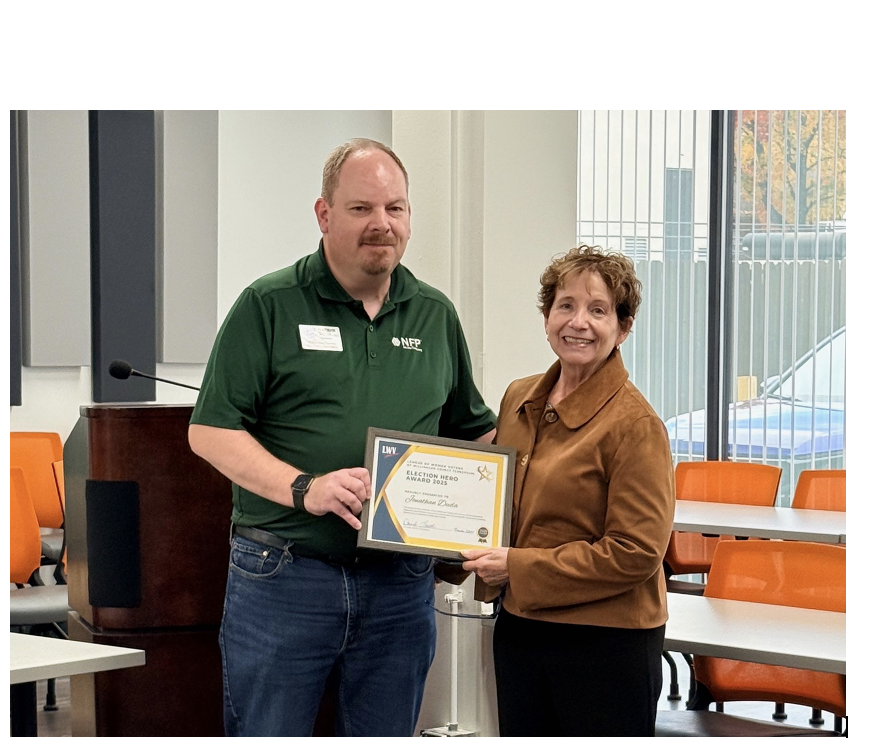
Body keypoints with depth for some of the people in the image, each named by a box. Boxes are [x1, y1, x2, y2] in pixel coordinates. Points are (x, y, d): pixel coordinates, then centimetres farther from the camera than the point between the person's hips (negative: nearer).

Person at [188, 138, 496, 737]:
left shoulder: (435, 315, 12)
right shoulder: (270, 306, -2)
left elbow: (474, 431, 21)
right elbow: (211, 430, -7)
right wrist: (304, 489, -21)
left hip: (401, 584, 4)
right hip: (282, 576, -4)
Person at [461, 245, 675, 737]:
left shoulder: (635, 423, -14)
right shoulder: (519, 400, 8)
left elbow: (635, 552, -17)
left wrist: (519, 567, -17)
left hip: (606, 641, -6)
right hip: (520, 631, 7)